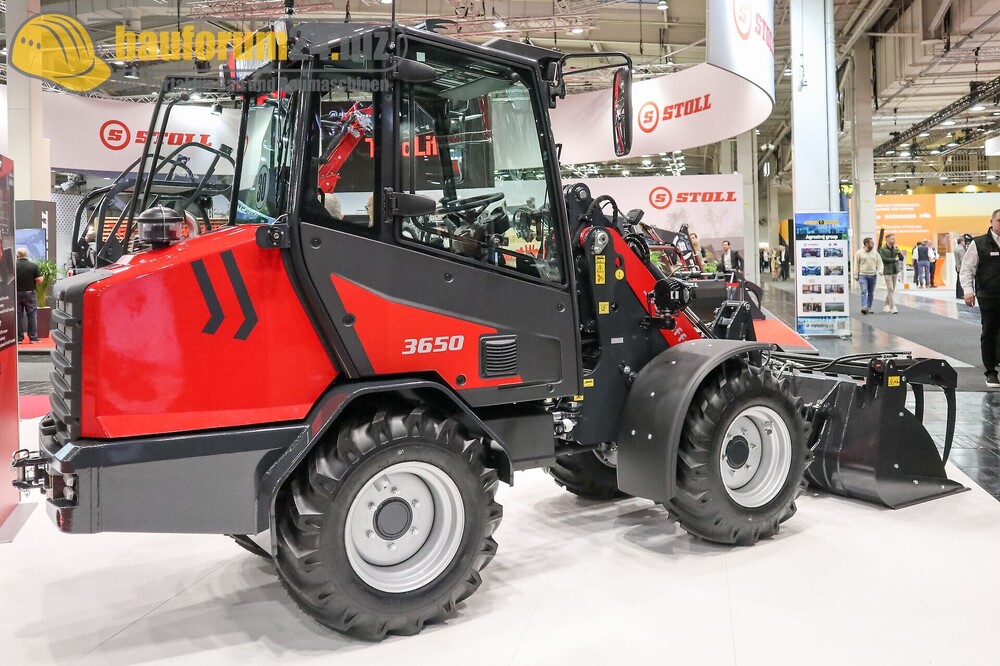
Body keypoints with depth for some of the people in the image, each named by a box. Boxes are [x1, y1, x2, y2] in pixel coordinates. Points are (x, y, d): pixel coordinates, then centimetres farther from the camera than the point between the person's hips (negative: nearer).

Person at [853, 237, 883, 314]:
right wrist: (856, 275, -2)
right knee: (864, 291, -14)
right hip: (863, 275, -4)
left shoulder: (875, 253, 9)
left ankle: (869, 308, 16)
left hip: (873, 275, 4)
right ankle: (864, 307, -21)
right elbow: (856, 265, 0)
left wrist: (880, 270, -8)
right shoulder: (859, 253, -1)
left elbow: (879, 262, 10)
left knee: (871, 293, 8)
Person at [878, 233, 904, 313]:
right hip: (888, 272, -6)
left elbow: (902, 258, 7)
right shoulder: (883, 249, -6)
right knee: (891, 290, -9)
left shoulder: (895, 248, 11)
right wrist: (894, 259, -8)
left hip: (895, 271, 6)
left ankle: (886, 306, 22)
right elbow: (884, 259, -17)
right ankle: (893, 307, -10)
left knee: (892, 289, 11)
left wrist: (898, 252, -10)